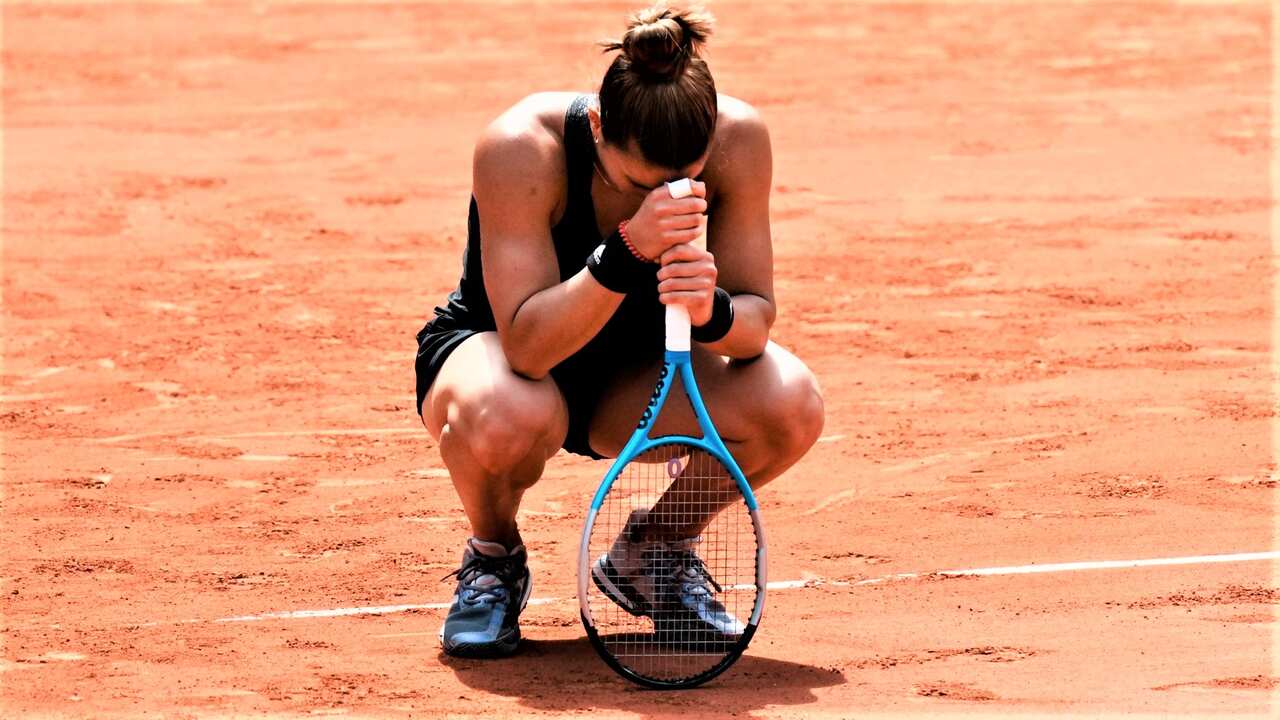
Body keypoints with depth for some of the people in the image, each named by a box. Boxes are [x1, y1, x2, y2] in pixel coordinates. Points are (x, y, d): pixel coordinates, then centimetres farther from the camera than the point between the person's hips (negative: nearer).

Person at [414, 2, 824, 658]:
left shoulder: (737, 139, -22)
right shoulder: (521, 147, -32)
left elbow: (755, 317, -18)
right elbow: (526, 346, -37)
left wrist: (713, 313, -42)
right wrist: (628, 252, -51)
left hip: (633, 376, 3)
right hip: (495, 352, -3)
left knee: (790, 404, -27)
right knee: (506, 414, -41)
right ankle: (493, 556, -4)